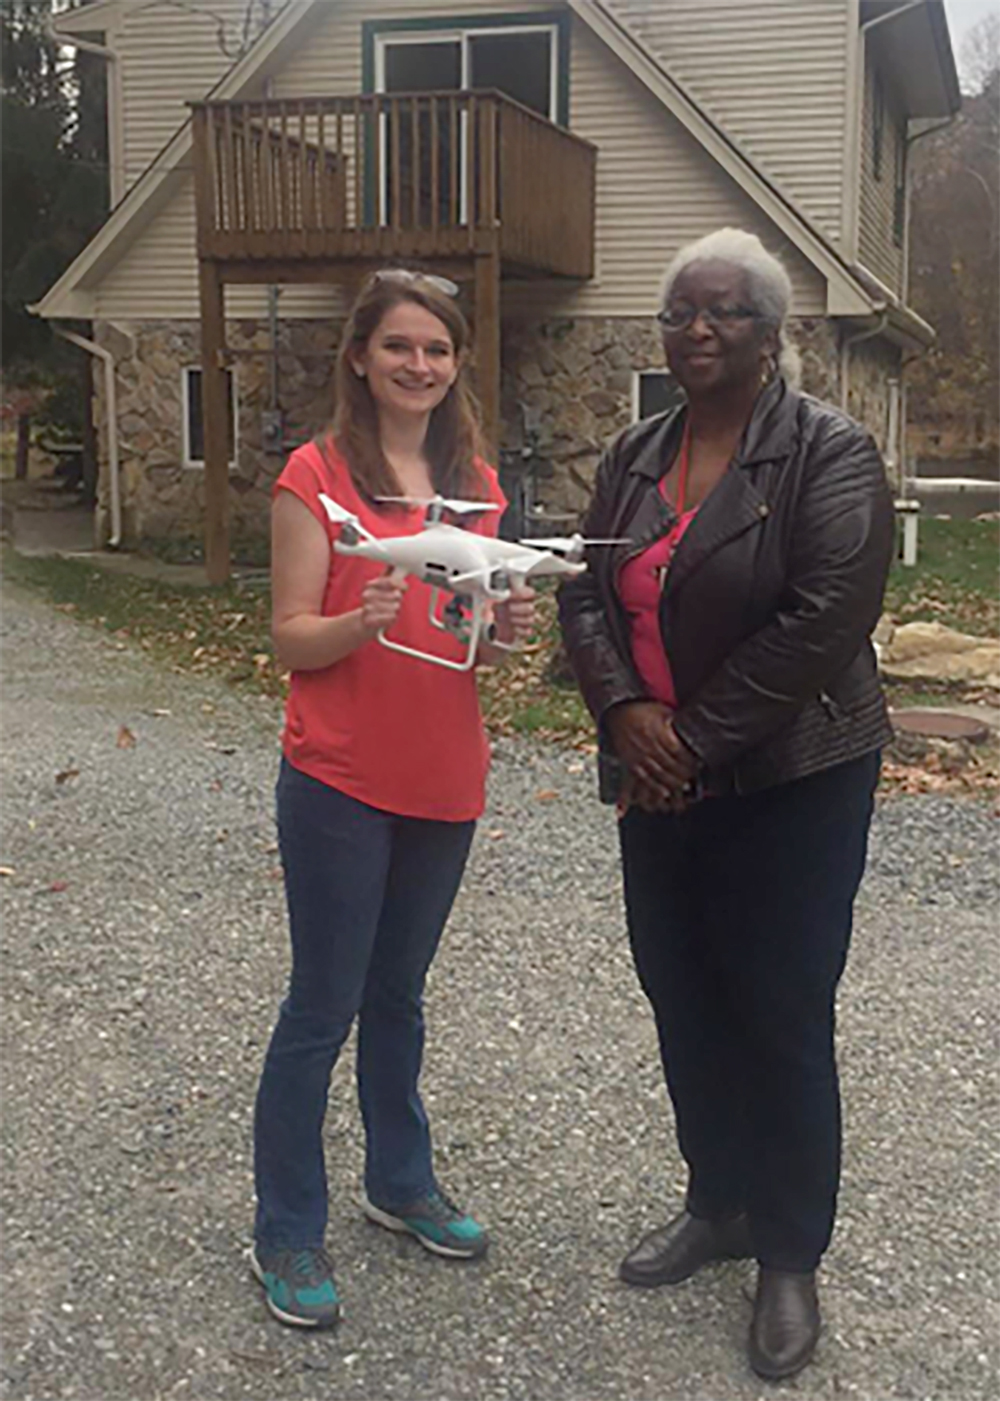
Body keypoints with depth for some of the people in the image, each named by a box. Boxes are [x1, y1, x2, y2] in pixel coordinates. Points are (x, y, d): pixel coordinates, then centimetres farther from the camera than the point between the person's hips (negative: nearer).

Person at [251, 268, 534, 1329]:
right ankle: (286, 1232, 18)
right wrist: (359, 621, -29)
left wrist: (506, 628, -7)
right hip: (339, 781, -5)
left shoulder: (476, 484, 9)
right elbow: (290, 639, -10)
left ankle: (400, 1182, 36)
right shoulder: (316, 475, -8)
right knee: (322, 1007, 3)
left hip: (443, 779, 5)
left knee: (399, 993, 19)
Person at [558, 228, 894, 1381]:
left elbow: (823, 622, -19)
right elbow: (585, 596, 7)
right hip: (660, 783, 6)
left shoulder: (829, 453, -10)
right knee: (681, 995, 14)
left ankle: (790, 1256, 22)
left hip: (792, 782, -6)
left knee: (780, 1015, 3)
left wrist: (700, 737, -18)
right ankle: (717, 1205, 36)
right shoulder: (634, 458, 9)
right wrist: (625, 706, -12)